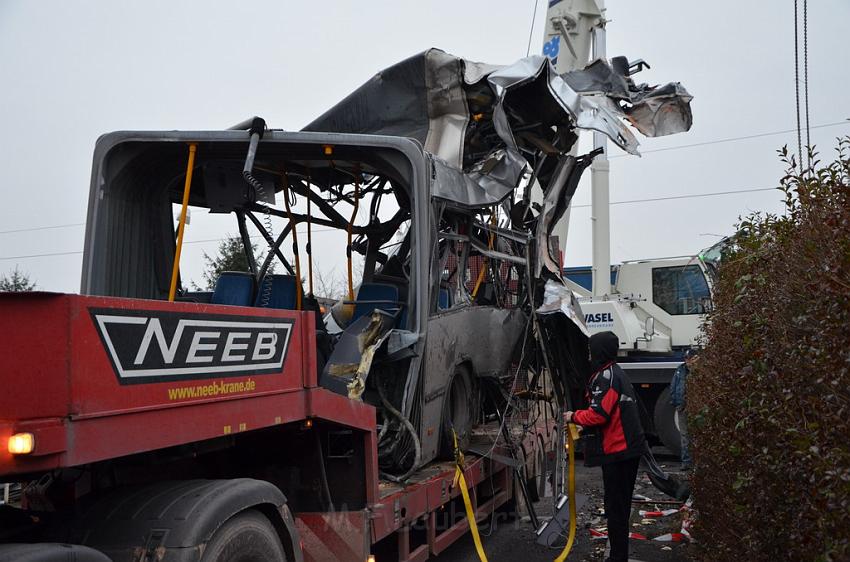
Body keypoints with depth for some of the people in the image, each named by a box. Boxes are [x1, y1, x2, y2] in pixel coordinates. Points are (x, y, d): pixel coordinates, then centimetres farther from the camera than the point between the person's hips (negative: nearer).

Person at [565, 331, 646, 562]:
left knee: (615, 507, -5)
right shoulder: (618, 373, 17)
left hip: (616, 451, -10)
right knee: (621, 505, 18)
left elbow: (599, 413, -23)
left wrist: (574, 416, -6)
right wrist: (587, 429, 18)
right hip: (629, 448, 10)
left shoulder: (606, 376, -15)